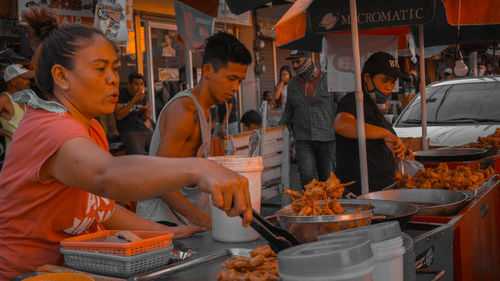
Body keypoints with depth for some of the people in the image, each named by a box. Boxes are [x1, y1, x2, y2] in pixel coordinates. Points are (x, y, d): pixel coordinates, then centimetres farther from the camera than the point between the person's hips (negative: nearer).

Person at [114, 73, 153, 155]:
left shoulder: (142, 95, 15)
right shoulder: (121, 94, -2)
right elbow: (118, 116, -13)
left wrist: (146, 115, -4)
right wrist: (134, 101, -18)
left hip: (145, 130, 6)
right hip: (128, 132, -6)